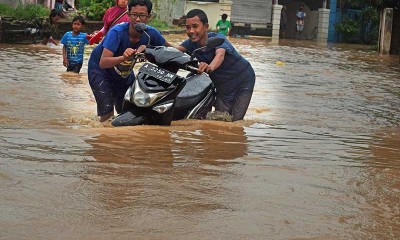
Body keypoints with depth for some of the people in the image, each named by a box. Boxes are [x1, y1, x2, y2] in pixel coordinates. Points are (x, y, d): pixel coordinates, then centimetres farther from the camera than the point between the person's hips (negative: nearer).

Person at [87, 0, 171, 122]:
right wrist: (123, 57, -60)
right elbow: (103, 63, -43)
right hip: (100, 69, -5)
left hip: (125, 73, 5)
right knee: (107, 115, -19)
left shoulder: (151, 33, -20)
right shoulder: (117, 32, -33)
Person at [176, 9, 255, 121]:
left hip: (243, 81, -5)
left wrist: (210, 67, -72)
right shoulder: (192, 43, -9)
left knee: (235, 120, -8)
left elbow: (220, 55, -49)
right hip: (222, 86, 5)